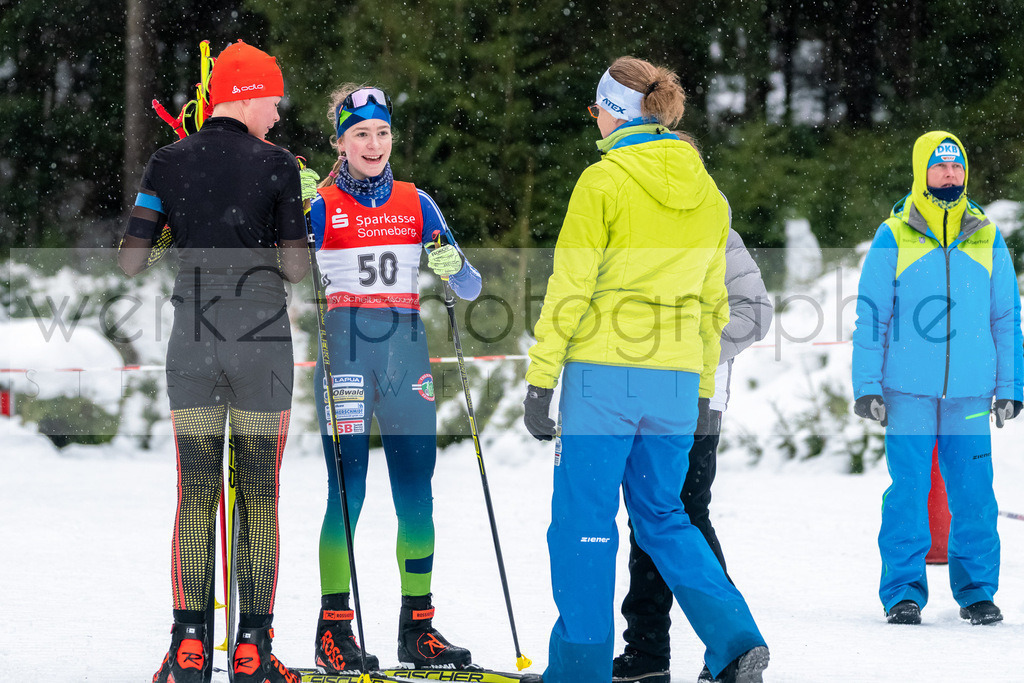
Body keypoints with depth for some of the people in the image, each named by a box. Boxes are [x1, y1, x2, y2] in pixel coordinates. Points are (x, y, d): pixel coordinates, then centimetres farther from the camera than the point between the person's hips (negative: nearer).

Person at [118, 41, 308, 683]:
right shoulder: (275, 164, -5)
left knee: (196, 496, 7)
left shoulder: (170, 162, 2)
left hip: (193, 340, 2)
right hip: (263, 339, -2)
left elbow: (131, 261, 2)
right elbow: (296, 267, -6)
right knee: (259, 497, 4)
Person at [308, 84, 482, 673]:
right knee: (348, 491, -8)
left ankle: (418, 628, 9)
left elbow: (470, 288, 10)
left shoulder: (416, 204, 11)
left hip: (406, 349, 3)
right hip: (346, 351, -3)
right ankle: (335, 628, -2)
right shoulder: (320, 207, 2)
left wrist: (454, 266, -13)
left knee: (416, 492, 2)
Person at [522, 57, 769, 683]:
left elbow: (570, 289, -9)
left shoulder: (604, 180, -7)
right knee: (663, 518, 16)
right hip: (676, 379, 6)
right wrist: (702, 390, 22)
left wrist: (540, 382, -6)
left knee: (584, 519, 3)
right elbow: (712, 303, 15)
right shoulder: (707, 193, 11)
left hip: (605, 373, -6)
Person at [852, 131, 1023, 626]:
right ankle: (903, 591, 6)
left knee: (973, 495, 1)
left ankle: (976, 590, 12)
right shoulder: (893, 237, 2)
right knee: (907, 493, -3)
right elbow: (871, 317, 4)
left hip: (970, 395, 2)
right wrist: (867, 387, -2)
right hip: (907, 393, -2)